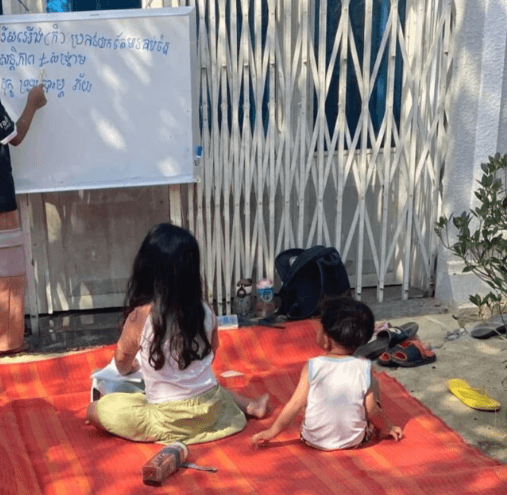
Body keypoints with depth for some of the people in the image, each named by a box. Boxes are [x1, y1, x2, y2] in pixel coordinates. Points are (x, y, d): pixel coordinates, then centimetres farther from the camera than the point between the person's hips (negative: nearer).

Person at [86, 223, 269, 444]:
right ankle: (250, 405, 21)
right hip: (210, 409, 6)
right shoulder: (205, 313, -9)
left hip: (169, 421, -5)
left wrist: (130, 368, 25)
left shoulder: (139, 317, -18)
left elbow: (122, 361, 2)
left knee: (95, 410, 4)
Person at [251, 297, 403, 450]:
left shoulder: (312, 367, -16)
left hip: (314, 440, 0)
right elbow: (372, 410, -9)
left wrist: (271, 432, 0)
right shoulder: (363, 368, -15)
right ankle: (377, 431, 31)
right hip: (354, 441, 0)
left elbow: (295, 404, -12)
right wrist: (388, 428, 11)